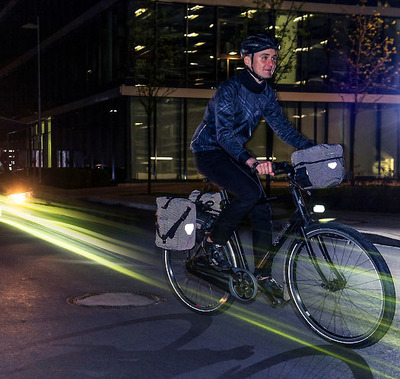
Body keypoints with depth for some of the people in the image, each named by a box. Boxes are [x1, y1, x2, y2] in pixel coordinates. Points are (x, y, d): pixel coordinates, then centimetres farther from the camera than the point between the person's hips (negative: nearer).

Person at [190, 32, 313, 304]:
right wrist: (252, 162, -48)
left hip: (234, 154, 8)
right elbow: (224, 134, -32)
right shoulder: (230, 90, -22)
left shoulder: (266, 93, 2)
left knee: (262, 210, -3)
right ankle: (214, 241, -8)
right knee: (250, 192, -29)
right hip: (209, 152, -7)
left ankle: (264, 274, 8)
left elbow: (283, 127, 4)